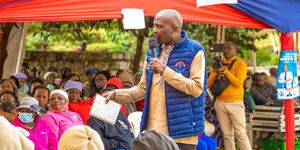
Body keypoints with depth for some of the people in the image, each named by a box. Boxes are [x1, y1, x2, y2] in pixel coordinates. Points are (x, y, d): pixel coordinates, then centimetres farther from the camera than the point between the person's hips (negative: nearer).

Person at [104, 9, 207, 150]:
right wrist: (116, 94, 5)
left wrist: (165, 70, -17)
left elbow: (197, 88, -14)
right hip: (153, 130, 5)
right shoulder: (152, 53, 14)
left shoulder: (194, 50, -5)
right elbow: (143, 89, 18)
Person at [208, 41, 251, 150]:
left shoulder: (240, 63, 0)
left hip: (235, 103, -4)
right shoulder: (219, 63, 13)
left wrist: (225, 71, -17)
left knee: (240, 134, -7)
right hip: (220, 103, 4)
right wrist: (215, 71, -7)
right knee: (227, 134, 4)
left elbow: (238, 83, -12)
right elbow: (209, 84, 9)